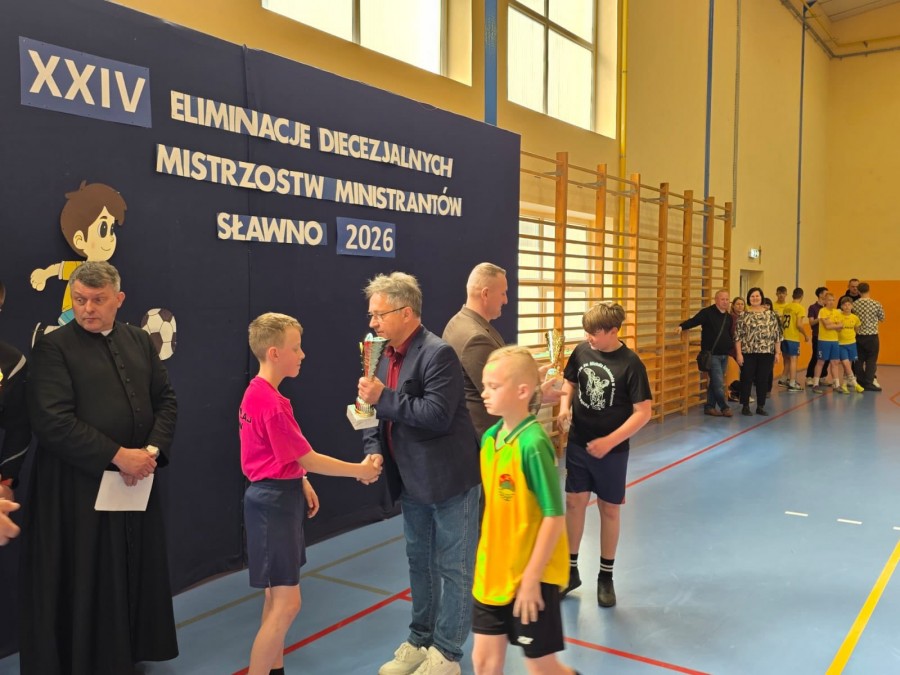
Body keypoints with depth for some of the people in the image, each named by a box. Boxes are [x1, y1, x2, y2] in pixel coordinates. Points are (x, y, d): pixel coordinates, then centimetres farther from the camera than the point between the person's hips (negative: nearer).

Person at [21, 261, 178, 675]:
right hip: (78, 487, -5)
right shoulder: (53, 348, -8)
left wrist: (152, 451, -8)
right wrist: (117, 455, -18)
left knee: (135, 574, 14)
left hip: (137, 482, 5)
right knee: (83, 582, 6)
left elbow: (166, 399, 8)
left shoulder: (139, 341, 9)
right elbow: (52, 421, -17)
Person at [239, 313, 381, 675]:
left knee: (277, 596, 18)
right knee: (286, 603, -5)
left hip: (274, 498, 10)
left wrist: (300, 482, 12)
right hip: (274, 503, -10)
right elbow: (308, 459, -17)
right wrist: (360, 470, -9)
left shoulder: (256, 393, 7)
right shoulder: (272, 403, -22)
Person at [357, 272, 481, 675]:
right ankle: (420, 641, 35)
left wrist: (383, 397, -23)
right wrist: (373, 450, -3)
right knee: (419, 564, 20)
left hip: (450, 479, -8)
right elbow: (378, 411, 14)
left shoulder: (438, 353, -19)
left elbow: (437, 416, -27)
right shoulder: (387, 356, 7)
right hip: (413, 483, 9)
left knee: (453, 567, 5)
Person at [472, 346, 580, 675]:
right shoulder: (489, 438, 1)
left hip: (532, 576, -7)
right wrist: (486, 562, 14)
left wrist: (531, 579, -18)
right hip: (493, 573, 7)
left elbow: (555, 517, -20)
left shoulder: (533, 444, -21)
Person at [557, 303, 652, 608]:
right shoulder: (581, 352, -4)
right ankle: (571, 570, 26)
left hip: (612, 449, -3)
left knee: (609, 510, 10)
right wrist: (564, 407, -8)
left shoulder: (630, 364, -17)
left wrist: (609, 441, -19)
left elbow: (643, 412, -15)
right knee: (574, 503, 10)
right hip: (577, 443, 4)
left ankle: (606, 576, 26)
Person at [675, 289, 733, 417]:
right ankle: (725, 407, 6)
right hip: (711, 354, -7)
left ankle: (709, 407, 18)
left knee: (715, 382, 11)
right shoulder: (707, 312, -9)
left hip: (724, 355, 7)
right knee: (719, 383, -6)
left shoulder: (729, 317, 12)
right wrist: (681, 326, -39)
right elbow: (693, 321, -22)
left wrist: (731, 346, 9)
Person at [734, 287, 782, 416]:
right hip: (748, 353, -2)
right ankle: (745, 406, 12)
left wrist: (777, 352, 2)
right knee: (746, 380, 1)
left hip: (766, 353, 2)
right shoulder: (743, 315, 0)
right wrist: (739, 353, -8)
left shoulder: (770, 314, 5)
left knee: (763, 380, 7)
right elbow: (738, 336, -2)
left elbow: (777, 334, 6)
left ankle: (761, 407, 16)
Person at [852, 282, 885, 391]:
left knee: (859, 360, 10)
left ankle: (860, 382, 16)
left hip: (859, 336, 3)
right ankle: (868, 383, 1)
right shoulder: (876, 304, -11)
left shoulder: (854, 305, -6)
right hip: (872, 336, -3)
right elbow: (882, 318, 3)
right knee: (871, 360, 4)